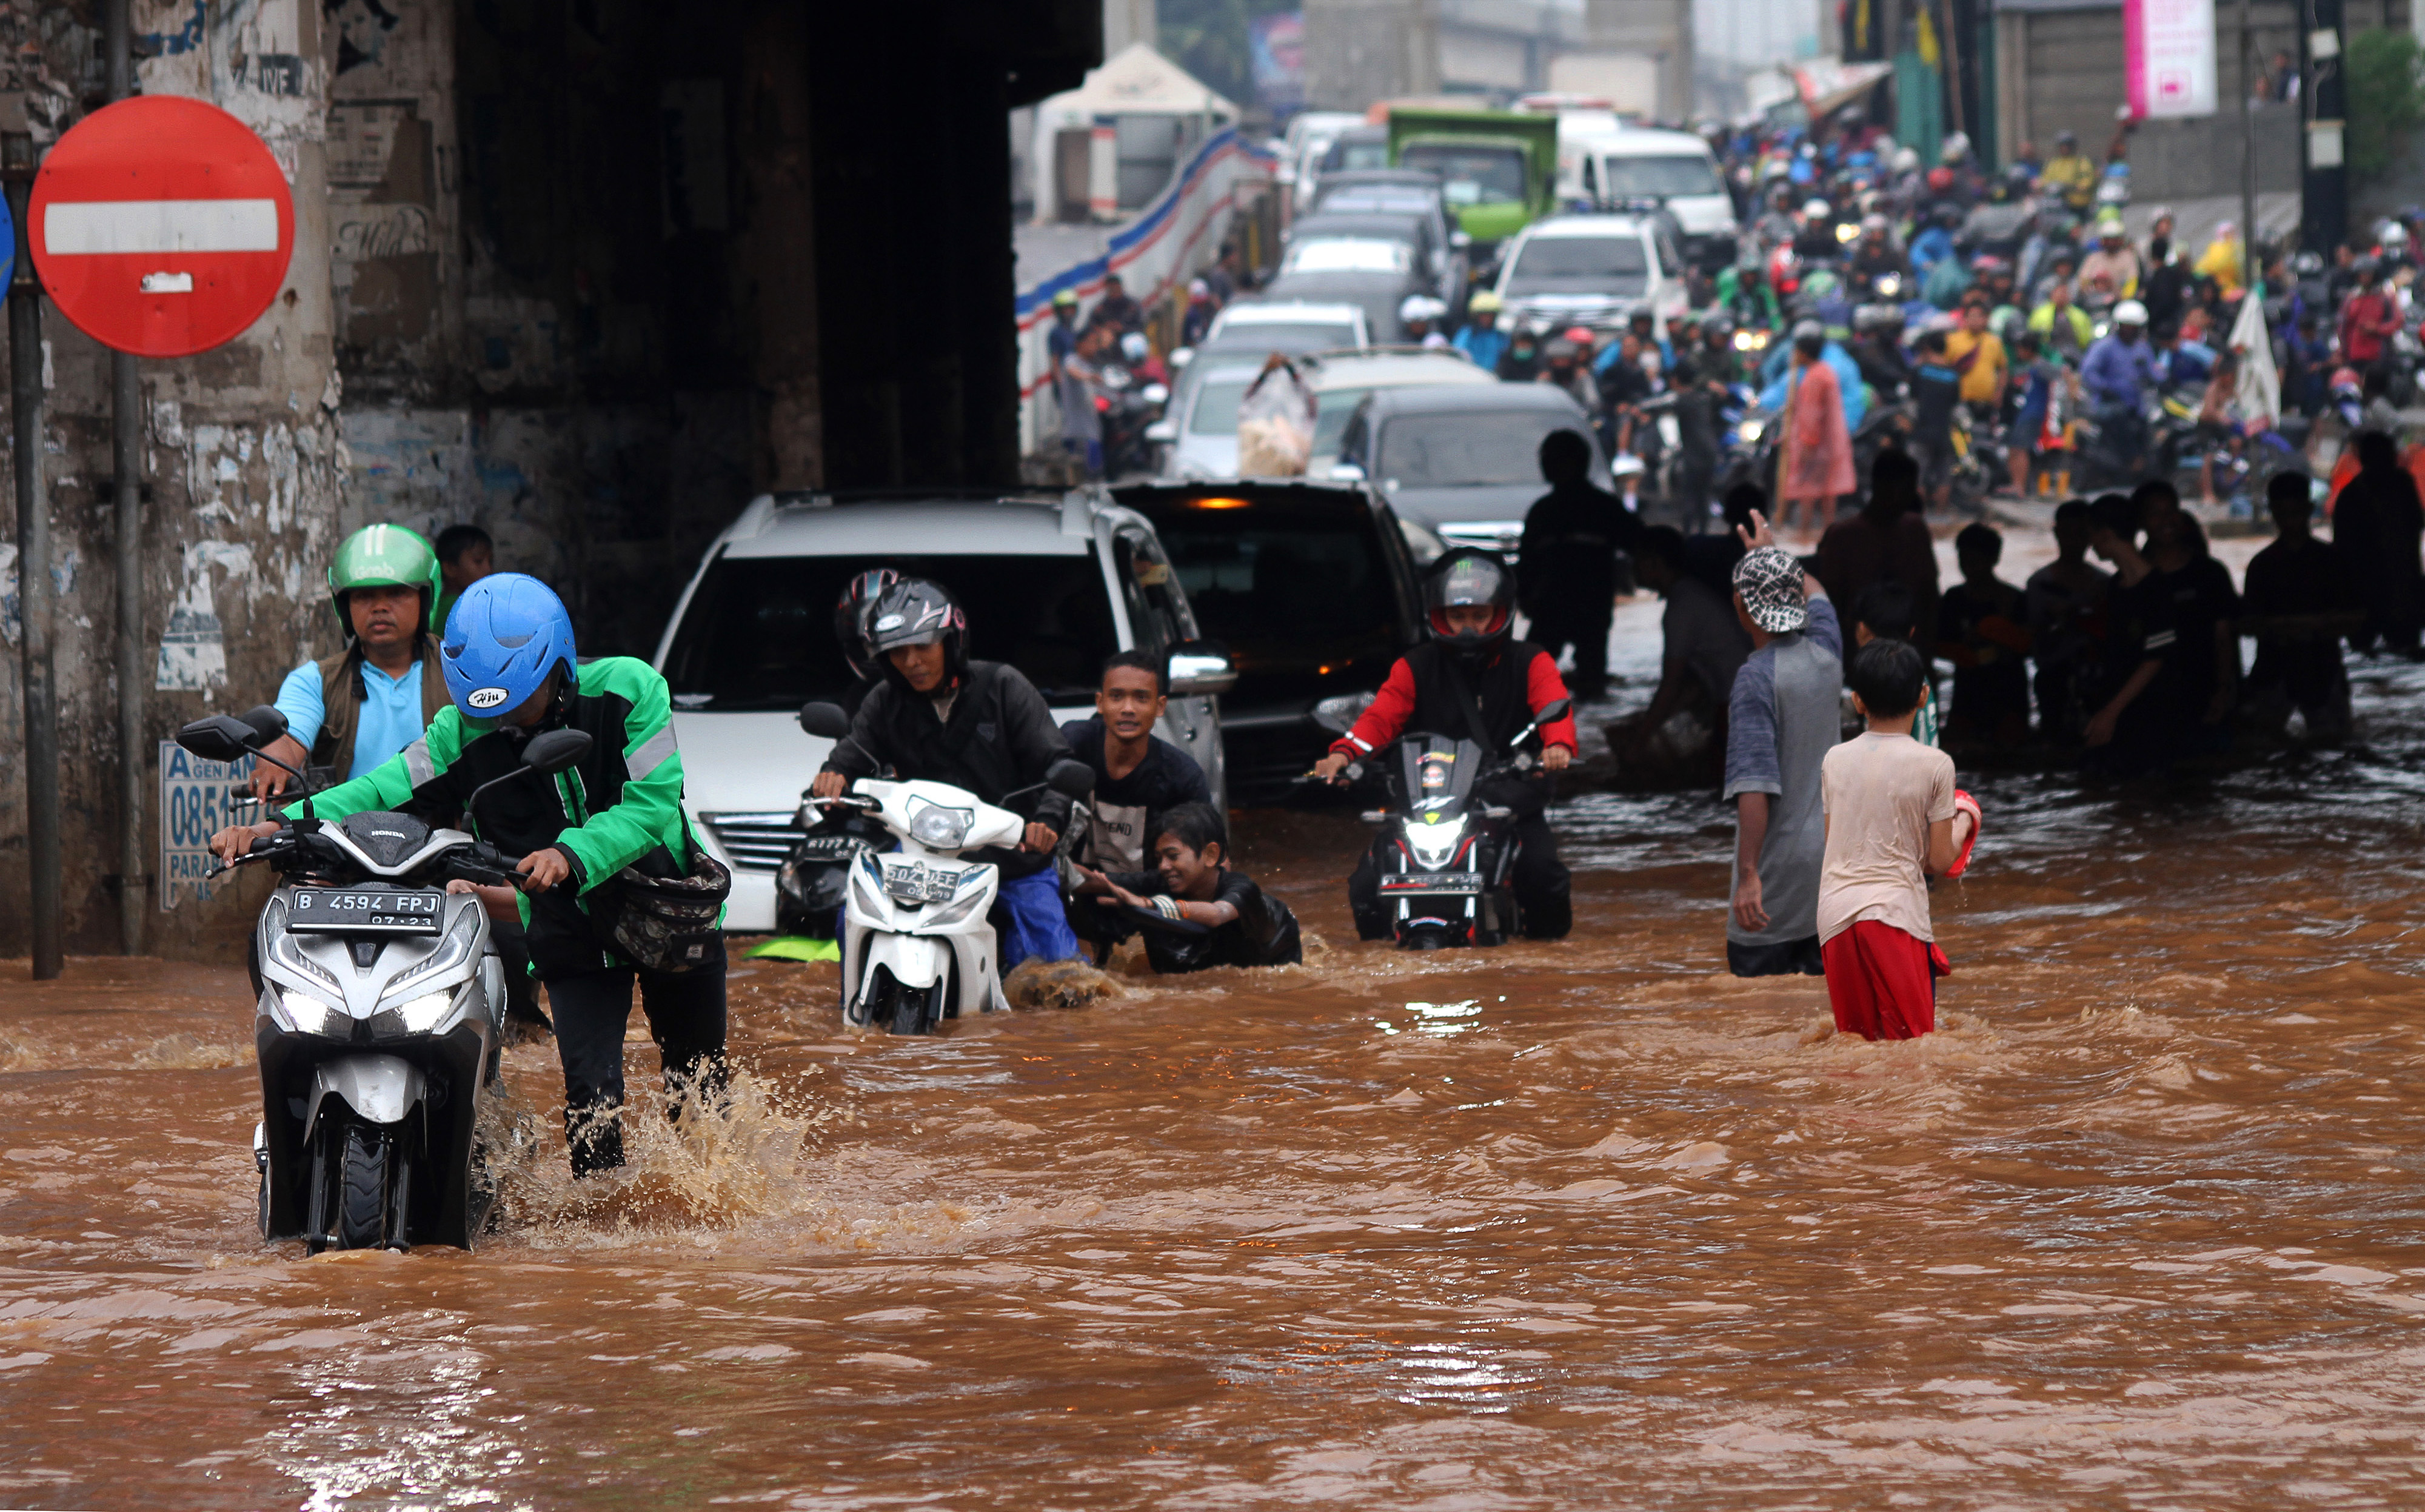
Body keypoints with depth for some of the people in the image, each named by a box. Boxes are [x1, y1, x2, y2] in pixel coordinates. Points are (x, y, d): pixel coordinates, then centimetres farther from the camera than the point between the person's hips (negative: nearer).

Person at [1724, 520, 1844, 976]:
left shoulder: (1756, 678, -16)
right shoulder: (1825, 654, 5)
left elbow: (1755, 786, -24)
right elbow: (1816, 595, 30)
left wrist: (1749, 875, -25)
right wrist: (1770, 553, 47)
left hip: (1778, 870, -7)